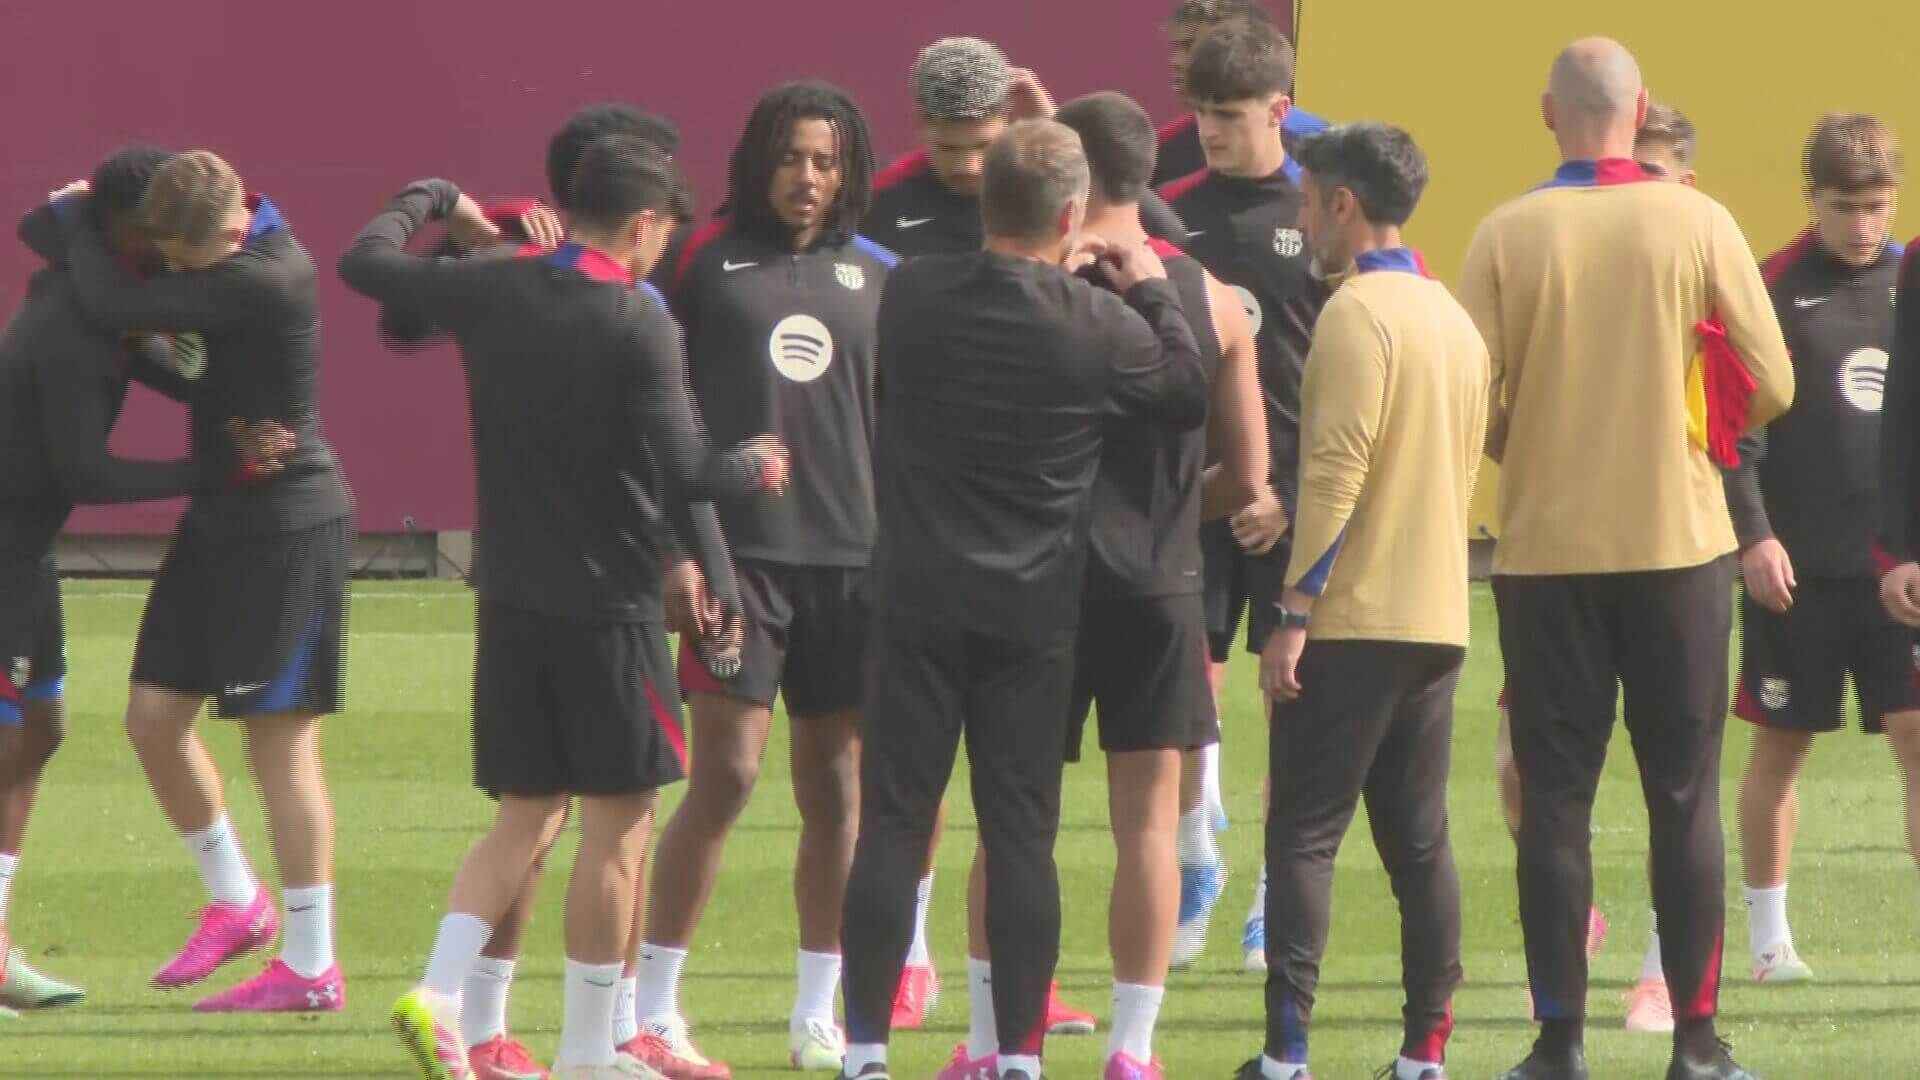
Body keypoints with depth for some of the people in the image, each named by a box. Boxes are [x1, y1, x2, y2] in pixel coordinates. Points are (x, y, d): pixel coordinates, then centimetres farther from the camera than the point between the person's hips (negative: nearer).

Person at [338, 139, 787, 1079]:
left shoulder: (489, 292, 1)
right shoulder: (641, 328, -14)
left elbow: (364, 263, 12)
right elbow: (681, 471, -19)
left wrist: (429, 199, 29)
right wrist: (752, 470, 1)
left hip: (510, 600, 6)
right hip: (608, 604, -6)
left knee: (524, 816, 14)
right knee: (616, 824, 5)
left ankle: (437, 992, -5)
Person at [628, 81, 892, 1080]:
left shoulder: (875, 275, 11)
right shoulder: (710, 260, 2)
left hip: (852, 555, 4)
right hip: (740, 548, -4)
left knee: (836, 785, 7)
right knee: (726, 774, -9)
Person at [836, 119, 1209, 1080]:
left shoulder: (912, 295, -5)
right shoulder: (1100, 326, -10)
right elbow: (1191, 397, 6)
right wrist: (1152, 293, 18)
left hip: (918, 595, 1)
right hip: (1034, 606, -1)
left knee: (894, 821, 4)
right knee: (1021, 832, 4)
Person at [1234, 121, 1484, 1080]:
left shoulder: (1357, 312, -12)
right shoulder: (1453, 317, 14)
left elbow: (1335, 473, -18)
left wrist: (1294, 613, -16)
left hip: (1354, 616, -8)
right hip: (1437, 616, 8)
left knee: (1304, 834, -5)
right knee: (1418, 838, 9)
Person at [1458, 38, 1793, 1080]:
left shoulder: (1507, 235, -6)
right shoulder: (1698, 224, -5)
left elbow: (1472, 401, -7)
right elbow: (1769, 384, -3)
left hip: (1547, 546, 0)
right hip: (1678, 541, 0)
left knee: (1554, 796, 5)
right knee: (1684, 796, 7)